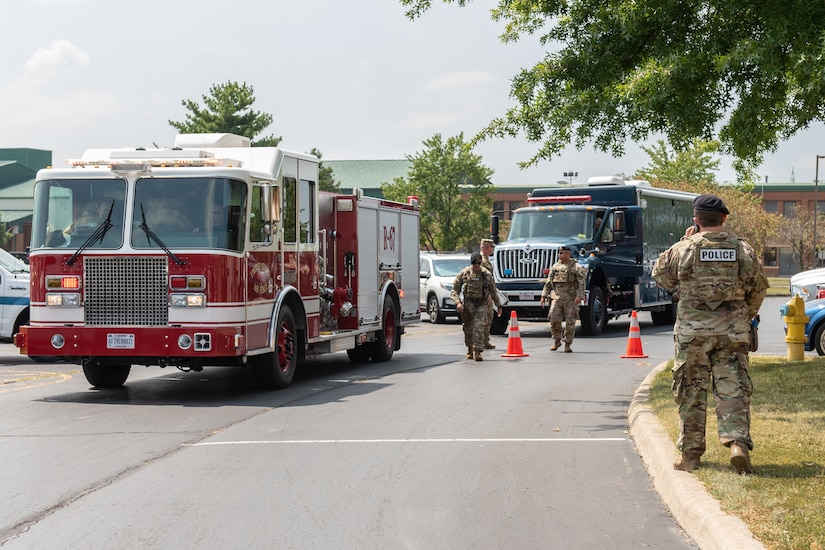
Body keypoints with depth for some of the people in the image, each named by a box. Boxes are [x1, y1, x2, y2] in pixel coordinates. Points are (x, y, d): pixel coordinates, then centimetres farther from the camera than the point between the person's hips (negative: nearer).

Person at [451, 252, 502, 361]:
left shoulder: (487, 274, 4)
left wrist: (498, 306, 15)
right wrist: (458, 302, -14)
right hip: (467, 304, 0)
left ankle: (477, 352, -14)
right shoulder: (464, 273, 0)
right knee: (468, 329, 7)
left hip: (481, 304, 0)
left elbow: (493, 291, 14)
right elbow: (455, 290, 1)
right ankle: (470, 349, 27)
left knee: (479, 328, -12)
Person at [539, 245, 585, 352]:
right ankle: (557, 341, 13)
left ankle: (568, 344, 10)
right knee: (554, 320, -6)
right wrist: (544, 296, 9)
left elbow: (581, 283, -8)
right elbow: (548, 283, 16)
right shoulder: (555, 266, 13)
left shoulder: (576, 267, 0)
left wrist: (579, 296, -21)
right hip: (556, 297, 3)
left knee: (570, 322, -1)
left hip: (571, 299, -3)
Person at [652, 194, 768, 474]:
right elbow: (758, 289, 8)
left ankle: (690, 452, 12)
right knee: (733, 388, 2)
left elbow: (662, 277, 11)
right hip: (733, 331, 1)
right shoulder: (742, 249, 0)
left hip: (692, 330, -1)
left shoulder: (684, 249, -5)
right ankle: (738, 443, -15)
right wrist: (744, 318, 24)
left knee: (691, 391, 8)